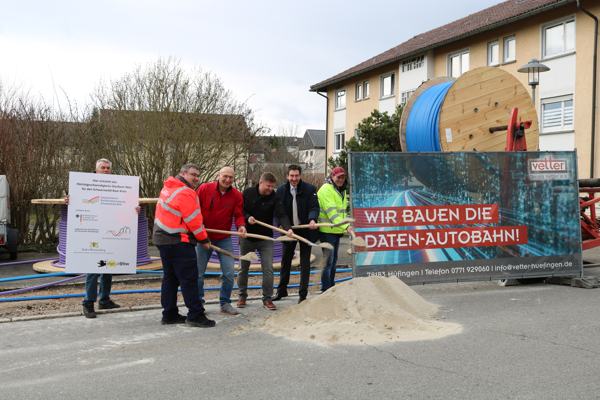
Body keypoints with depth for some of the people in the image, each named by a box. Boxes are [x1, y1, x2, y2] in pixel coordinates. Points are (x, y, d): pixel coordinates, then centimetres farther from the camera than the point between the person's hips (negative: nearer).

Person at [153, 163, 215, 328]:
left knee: (170, 277, 14)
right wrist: (204, 240, -4)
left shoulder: (169, 187, 13)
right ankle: (195, 315, -6)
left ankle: (169, 314, 19)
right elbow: (194, 221, -17)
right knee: (189, 277, -7)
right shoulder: (185, 193, -17)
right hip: (178, 242, -10)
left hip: (162, 238, 10)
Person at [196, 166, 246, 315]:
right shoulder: (204, 188, -9)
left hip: (224, 238, 1)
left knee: (229, 273, -1)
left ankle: (225, 303, 15)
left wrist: (241, 225, -24)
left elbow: (238, 215, -3)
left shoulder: (237, 195, -4)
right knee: (198, 272, 5)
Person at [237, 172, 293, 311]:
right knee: (243, 268, 11)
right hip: (247, 237, 1)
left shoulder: (274, 198, -8)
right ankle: (242, 296, 26)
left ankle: (267, 298, 6)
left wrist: (288, 228, -37)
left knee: (268, 269, -6)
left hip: (266, 238, 0)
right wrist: (247, 217, -20)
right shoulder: (248, 193, -7)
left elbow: (281, 215, -20)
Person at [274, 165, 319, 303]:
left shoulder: (310, 189, -6)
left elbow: (314, 207, -12)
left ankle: (303, 293, 10)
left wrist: (312, 220, -32)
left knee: (305, 262, 3)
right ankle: (282, 290, 24)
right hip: (288, 229, 3)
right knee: (285, 260, 11)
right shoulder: (281, 190, 1)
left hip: (306, 230, -2)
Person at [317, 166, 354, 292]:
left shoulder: (342, 190, 15)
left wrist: (346, 227, 13)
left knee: (334, 260, 16)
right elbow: (332, 212, -25)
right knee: (328, 261, -8)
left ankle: (331, 288, 26)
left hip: (337, 230, 9)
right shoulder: (326, 190, -15)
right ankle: (325, 290, -2)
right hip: (327, 231, -9)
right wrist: (346, 226, -32)